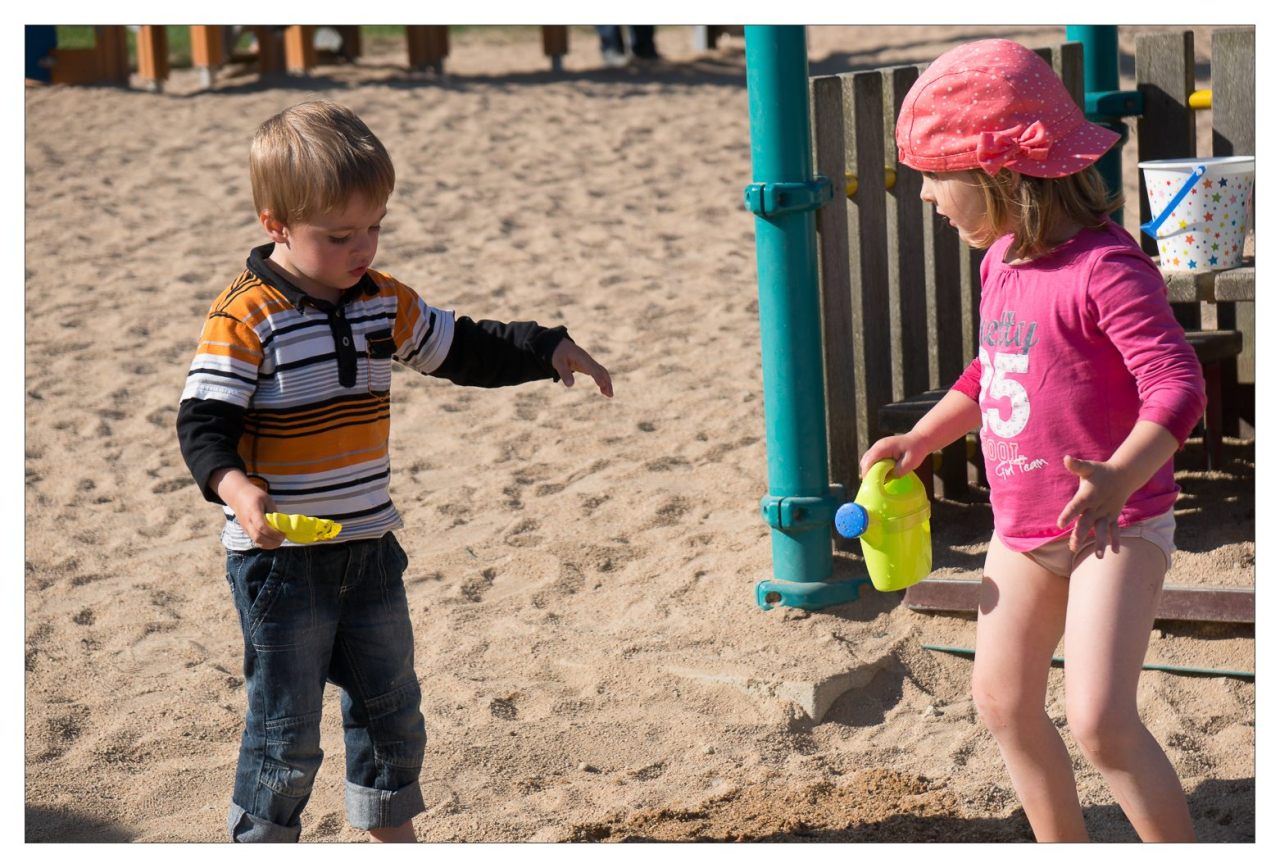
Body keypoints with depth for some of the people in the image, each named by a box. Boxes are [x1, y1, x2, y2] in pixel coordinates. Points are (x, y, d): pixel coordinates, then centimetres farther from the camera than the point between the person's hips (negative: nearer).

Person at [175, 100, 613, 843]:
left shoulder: (384, 301, 5)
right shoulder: (245, 317, -16)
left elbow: (462, 350, 16)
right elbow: (204, 423, -19)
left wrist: (549, 351, 5)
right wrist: (236, 488, -38)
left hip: (369, 549, 7)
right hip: (280, 558, -7)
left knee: (391, 705, 19)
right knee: (287, 728, 0)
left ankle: (390, 832, 38)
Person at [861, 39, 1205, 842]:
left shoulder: (1104, 268, -22)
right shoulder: (1002, 261, 6)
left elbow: (1178, 384, -29)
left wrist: (1117, 481, -44)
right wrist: (920, 440, 16)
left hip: (1119, 526, -9)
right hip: (1024, 527, 9)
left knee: (1101, 718, -17)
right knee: (1003, 701, 14)